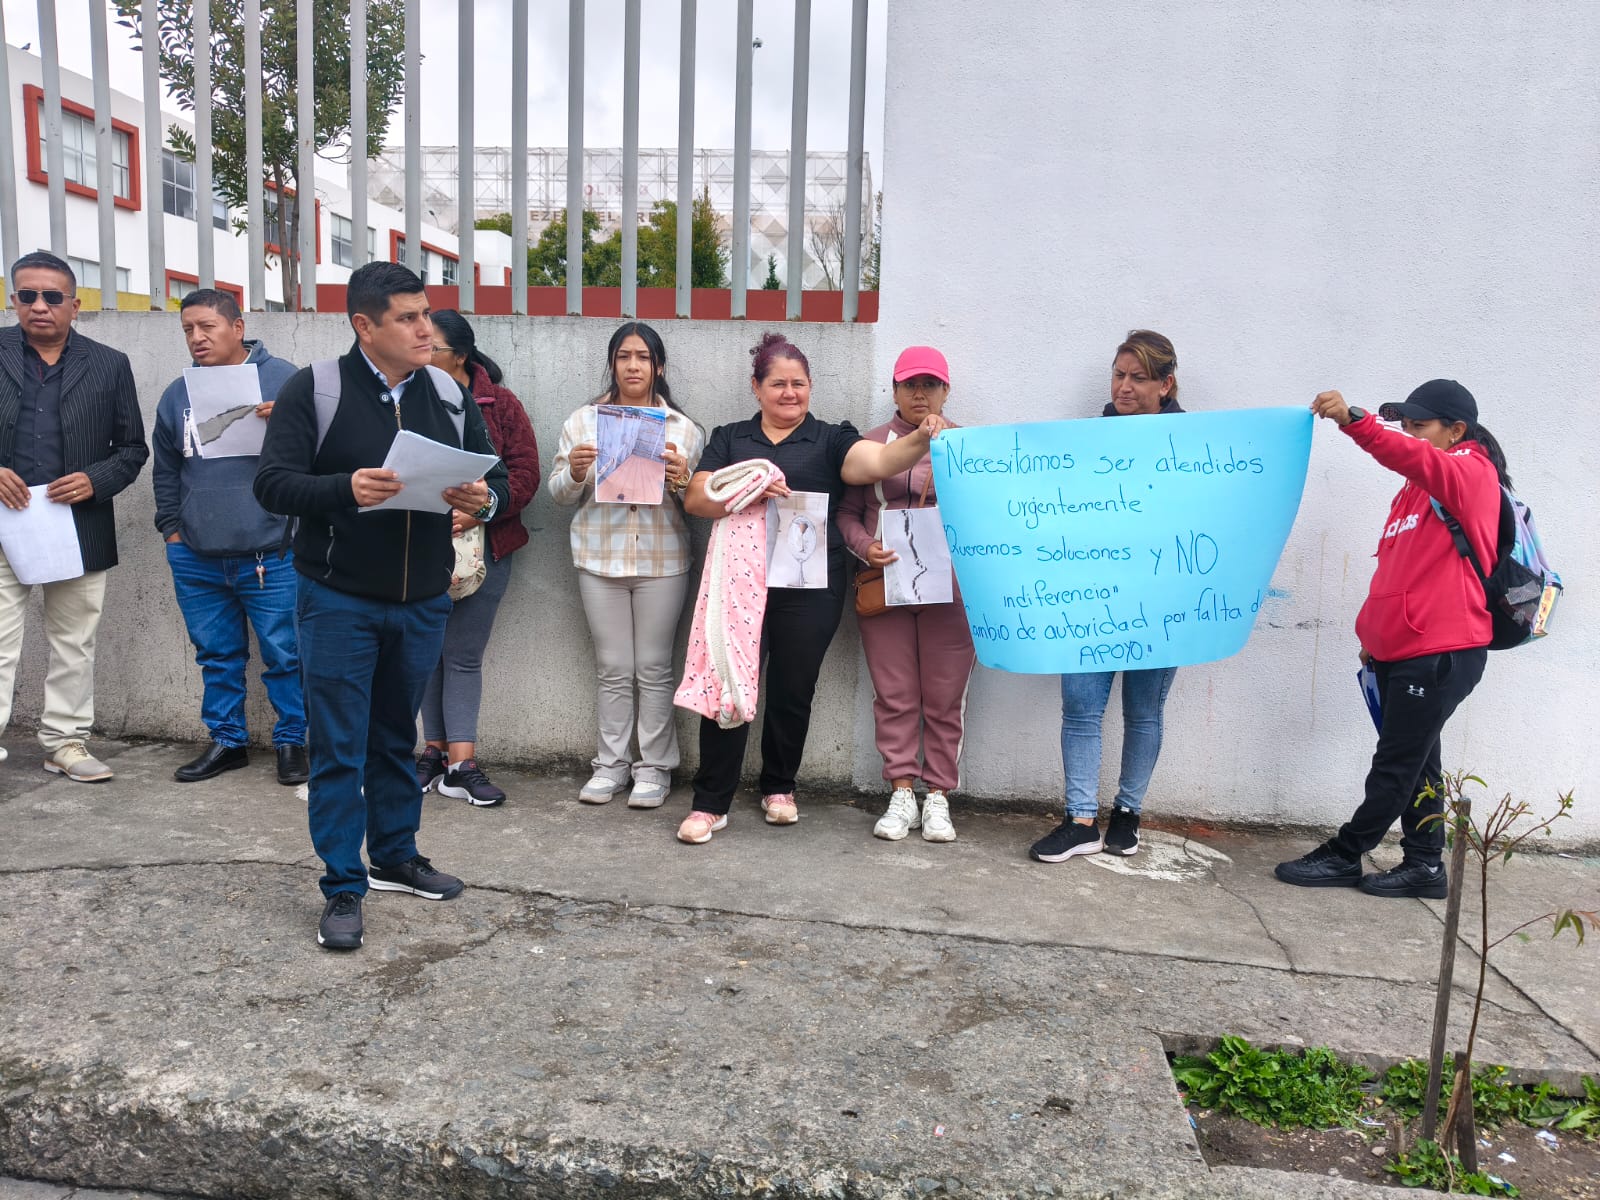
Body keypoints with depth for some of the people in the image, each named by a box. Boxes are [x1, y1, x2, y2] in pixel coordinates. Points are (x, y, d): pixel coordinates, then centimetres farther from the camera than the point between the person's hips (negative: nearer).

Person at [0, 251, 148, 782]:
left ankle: (66, 743, 23)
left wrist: (96, 480, -10)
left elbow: (132, 448, 8)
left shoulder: (109, 365, 5)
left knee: (73, 648, 11)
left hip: (80, 530, 1)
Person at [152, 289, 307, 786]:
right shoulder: (177, 394, 12)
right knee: (217, 655, 14)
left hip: (270, 555, -4)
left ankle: (291, 741, 17)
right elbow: (165, 471, 21)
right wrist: (171, 527, 15)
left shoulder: (283, 379, -3)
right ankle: (226, 740, 27)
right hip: (196, 559, 5)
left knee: (284, 655, 2)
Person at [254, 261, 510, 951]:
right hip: (338, 602, -4)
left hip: (422, 603, 4)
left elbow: (496, 481, 8)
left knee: (397, 738, 18)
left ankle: (396, 856, 33)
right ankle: (344, 888, 14)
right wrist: (347, 488, -29)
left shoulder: (450, 396, 5)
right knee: (339, 747, 2)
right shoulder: (314, 390, -7)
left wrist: (484, 499, -16)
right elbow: (273, 484, -12)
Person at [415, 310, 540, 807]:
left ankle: (460, 762, 5)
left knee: (464, 655, 2)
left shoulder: (499, 404, 2)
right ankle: (438, 751, 19)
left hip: (482, 547, -2)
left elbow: (525, 472, -5)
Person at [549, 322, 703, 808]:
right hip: (600, 559, 1)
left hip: (662, 561, -1)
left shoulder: (683, 428, 6)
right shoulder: (583, 421, 7)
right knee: (613, 669, 7)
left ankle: (654, 767, 13)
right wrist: (575, 472, -14)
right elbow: (560, 493, 7)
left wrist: (681, 479, -16)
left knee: (654, 668, 3)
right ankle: (611, 764, 18)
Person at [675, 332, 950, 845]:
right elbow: (695, 499, 2)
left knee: (793, 691, 8)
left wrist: (920, 439, -30)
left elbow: (881, 460, -10)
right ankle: (710, 803, 7)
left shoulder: (830, 439, 8)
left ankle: (779, 788, 29)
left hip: (809, 587, 0)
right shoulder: (729, 439, 13)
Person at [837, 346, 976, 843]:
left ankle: (937, 797, 14)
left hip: (950, 589, 0)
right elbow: (847, 512, 8)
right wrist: (865, 547, -8)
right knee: (894, 695, 3)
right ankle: (902, 795, 12)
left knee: (945, 698, 3)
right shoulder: (870, 444, 10)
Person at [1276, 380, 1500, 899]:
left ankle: (1343, 857, 9)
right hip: (1397, 650, 9)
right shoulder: (1416, 490, 20)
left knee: (1396, 764, 0)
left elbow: (1416, 459, -30)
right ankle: (1424, 866, 20)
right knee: (1414, 762, 12)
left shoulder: (1473, 474, -7)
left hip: (1442, 652, -9)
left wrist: (1354, 421, -42)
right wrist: (1372, 632, 18)